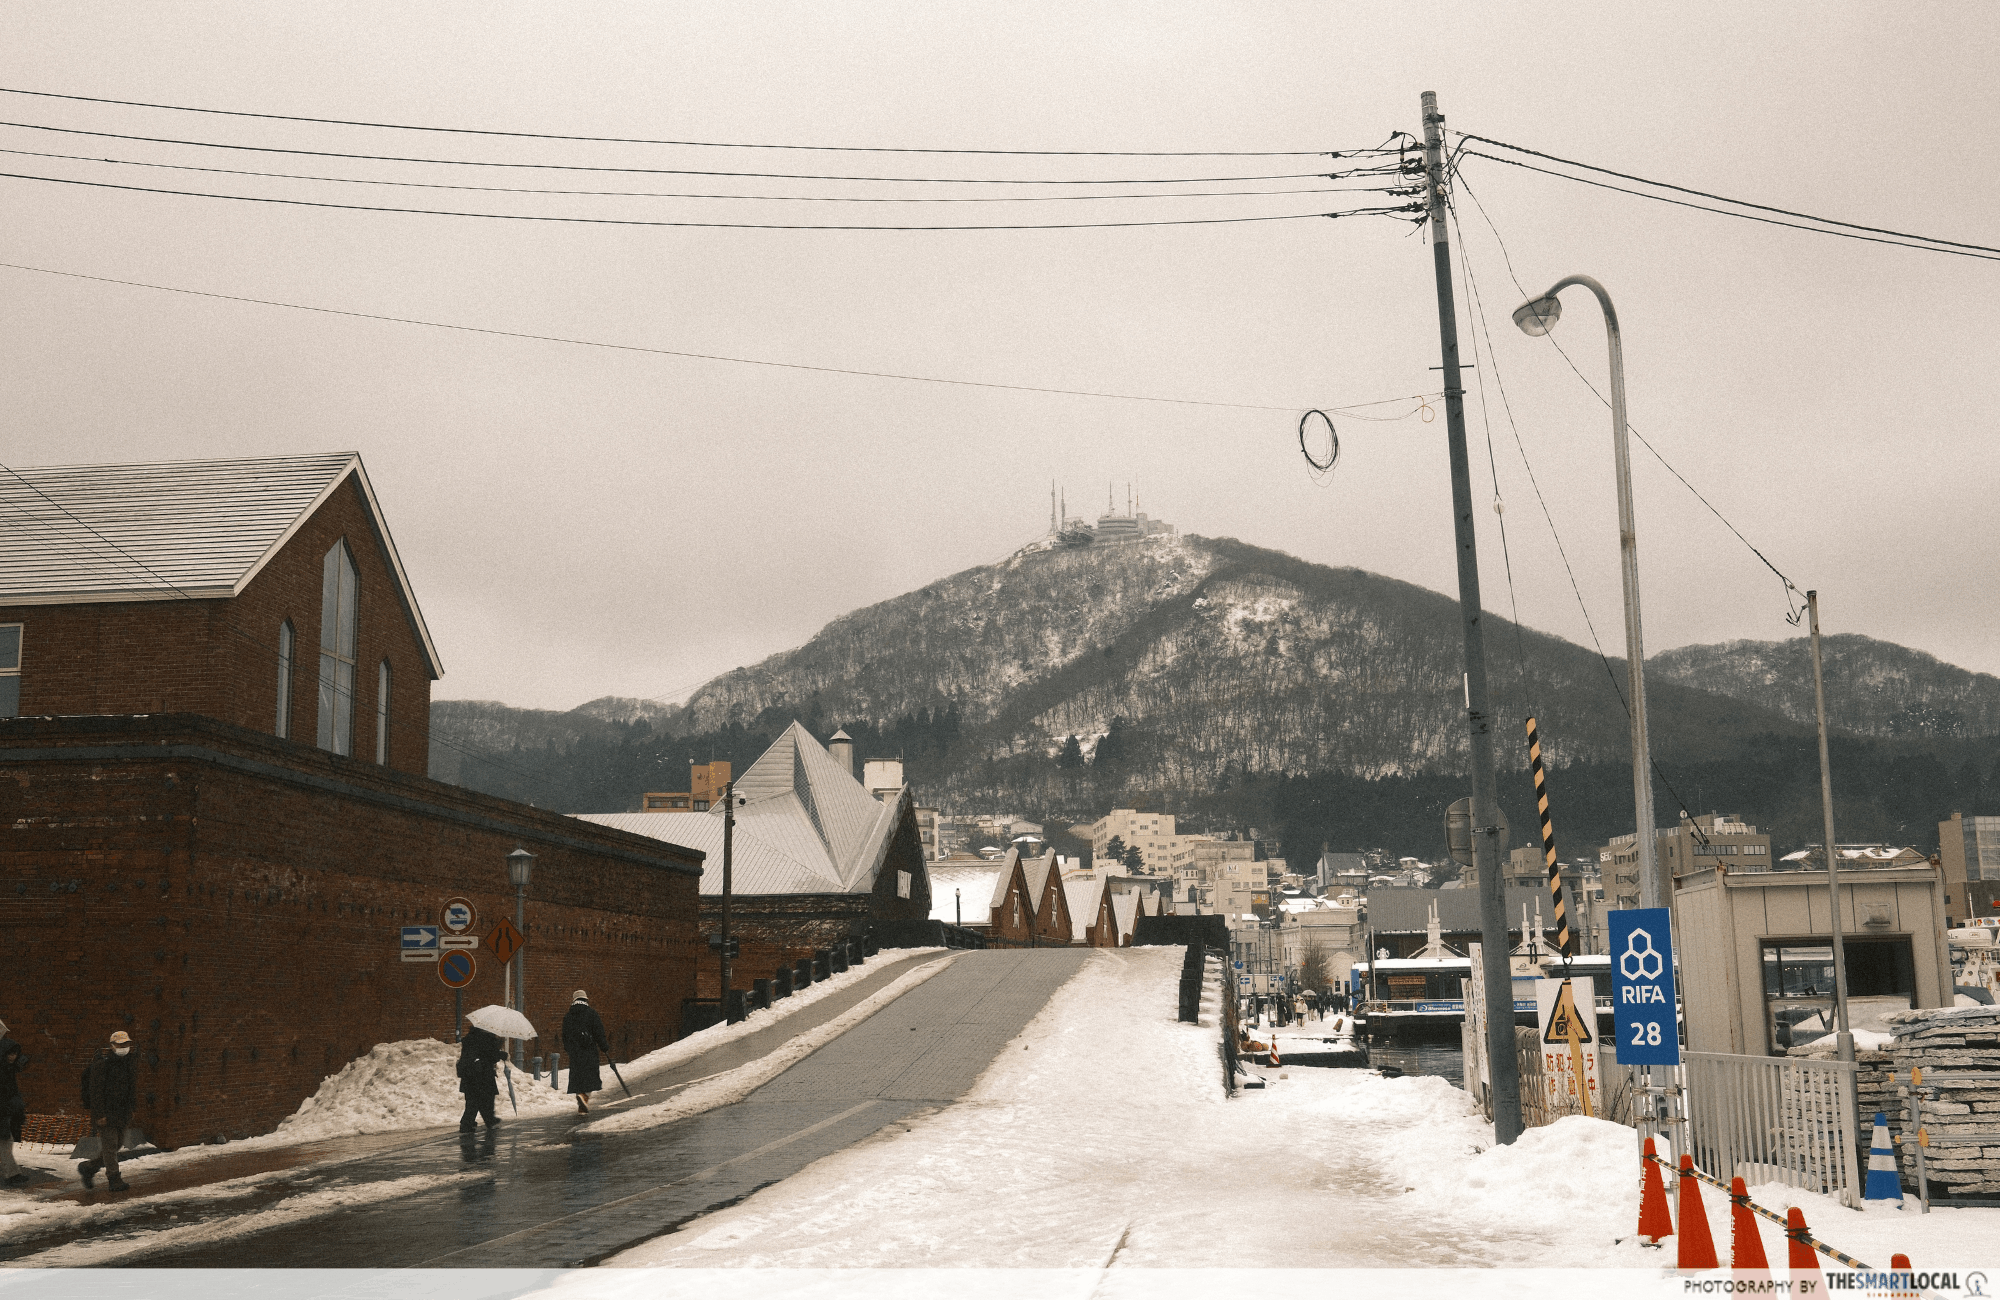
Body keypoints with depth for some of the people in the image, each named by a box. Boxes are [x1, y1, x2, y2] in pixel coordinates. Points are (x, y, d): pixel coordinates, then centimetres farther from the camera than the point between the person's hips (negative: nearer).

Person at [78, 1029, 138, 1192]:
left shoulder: (131, 1064, 10)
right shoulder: (101, 1064, -13)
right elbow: (95, 1091, -15)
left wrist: (132, 1108, 15)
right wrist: (99, 1115, -18)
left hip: (122, 1113, 8)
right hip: (105, 1113, -8)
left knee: (118, 1144, 12)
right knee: (109, 1144, -4)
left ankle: (89, 1167, 28)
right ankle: (113, 1179, 4)